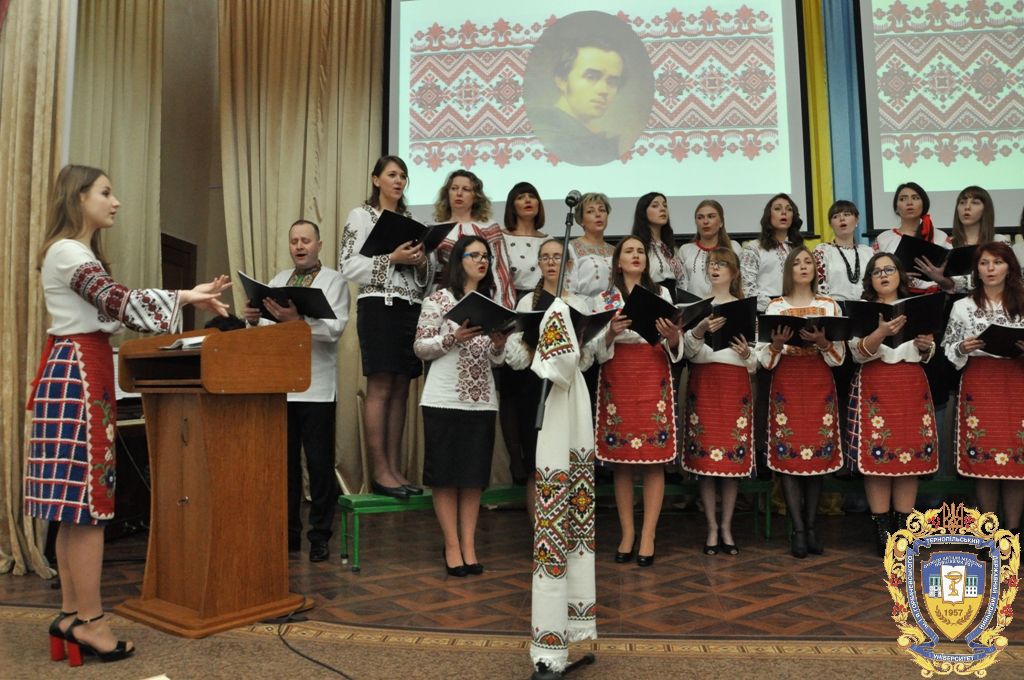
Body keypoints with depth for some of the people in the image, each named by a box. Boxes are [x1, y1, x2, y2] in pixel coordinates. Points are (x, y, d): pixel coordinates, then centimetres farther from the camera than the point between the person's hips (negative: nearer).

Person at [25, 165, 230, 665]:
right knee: (87, 499, -7)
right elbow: (119, 303, -21)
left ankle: (71, 615, 16)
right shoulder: (67, 252, -11)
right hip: (78, 375, -10)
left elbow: (110, 309, 17)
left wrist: (185, 299, 9)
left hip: (81, 371, 10)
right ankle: (89, 621, 0)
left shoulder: (81, 254, 21)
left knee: (76, 501, 10)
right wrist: (185, 298, -14)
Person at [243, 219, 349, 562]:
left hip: (316, 388, -4)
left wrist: (298, 319, -27)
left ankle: (320, 536, 12)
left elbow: (335, 328, -13)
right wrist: (253, 319, -8)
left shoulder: (333, 281, 2)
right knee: (285, 462, 11)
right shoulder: (277, 281, 17)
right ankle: (288, 532, 23)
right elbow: (263, 331, 14)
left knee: (319, 463, 1)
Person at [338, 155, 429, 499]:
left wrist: (421, 264, -2)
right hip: (379, 306, -6)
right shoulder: (361, 216, 3)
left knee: (400, 390, 4)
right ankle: (380, 472, -4)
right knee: (380, 389, -9)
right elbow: (348, 266, -8)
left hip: (410, 308, 6)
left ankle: (395, 469, 8)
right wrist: (392, 258, -15)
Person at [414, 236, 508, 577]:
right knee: (445, 473, 1)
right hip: (444, 399, -4)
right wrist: (454, 338, -17)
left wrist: (498, 345, -9)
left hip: (481, 400, 4)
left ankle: (468, 545, 14)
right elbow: (420, 347, -4)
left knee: (474, 475, 6)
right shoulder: (439, 298, -1)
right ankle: (452, 546, 10)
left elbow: (497, 360, 13)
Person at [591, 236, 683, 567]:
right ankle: (627, 533, 11)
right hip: (617, 381, 0)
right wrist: (611, 333, -17)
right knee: (621, 460, 1)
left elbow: (675, 348, 7)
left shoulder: (661, 294, 11)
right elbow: (597, 349, 2)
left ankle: (648, 536, 2)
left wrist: (673, 337, -15)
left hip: (654, 380, 0)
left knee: (655, 459, -3)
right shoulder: (604, 299, 9)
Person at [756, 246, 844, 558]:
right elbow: (765, 360, 0)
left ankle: (810, 528, 12)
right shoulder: (775, 307, 4)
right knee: (788, 455, -5)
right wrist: (777, 344, -20)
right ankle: (798, 530, 1)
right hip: (786, 386, -1)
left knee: (818, 454, 2)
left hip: (820, 386, 1)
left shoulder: (830, 306, 8)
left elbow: (840, 357, 3)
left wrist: (822, 342, -16)